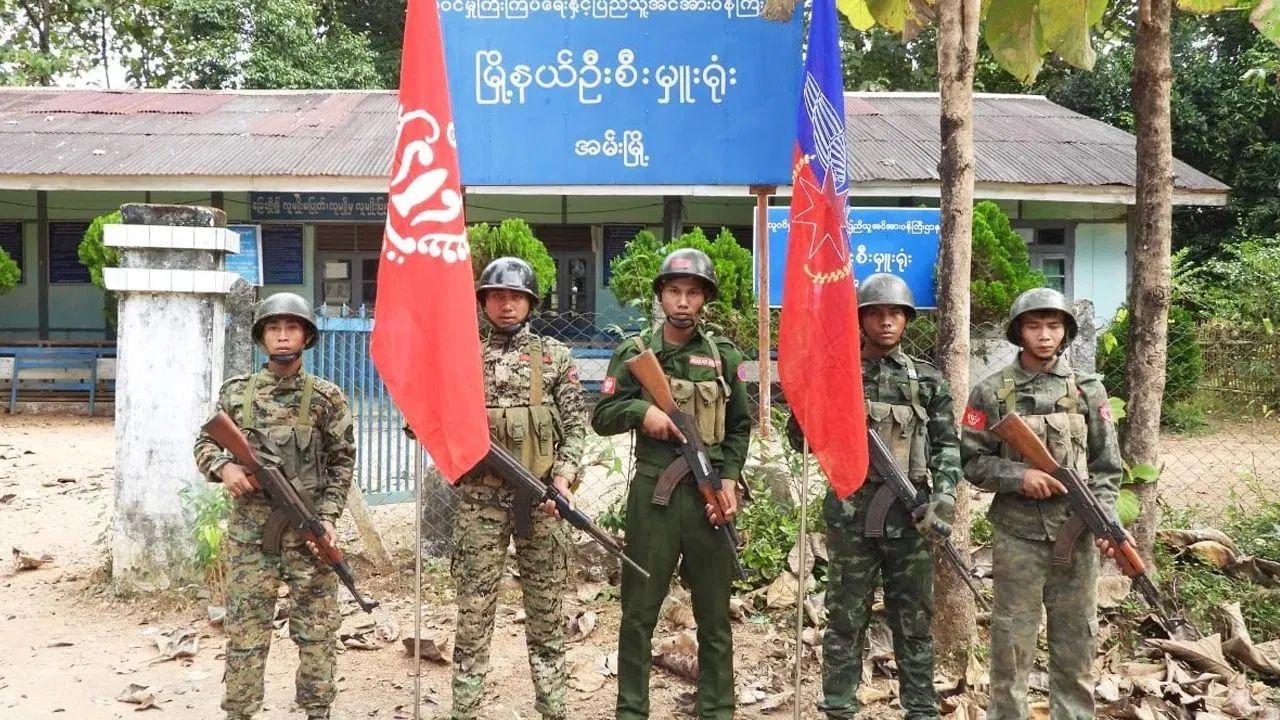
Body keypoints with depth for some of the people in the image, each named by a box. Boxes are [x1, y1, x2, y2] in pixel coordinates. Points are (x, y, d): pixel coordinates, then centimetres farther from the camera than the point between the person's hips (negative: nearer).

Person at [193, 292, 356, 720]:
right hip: (250, 530, 1)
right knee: (244, 631, 5)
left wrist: (328, 515, -6)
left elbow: (342, 461, 4)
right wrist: (224, 466, -10)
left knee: (316, 629, 6)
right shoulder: (235, 393, 4)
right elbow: (204, 444, 12)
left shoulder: (327, 397, 1)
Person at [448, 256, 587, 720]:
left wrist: (562, 478, -11)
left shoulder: (555, 356, 6)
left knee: (546, 611, 7)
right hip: (480, 500, 0)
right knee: (474, 612, 2)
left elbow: (576, 425, 3)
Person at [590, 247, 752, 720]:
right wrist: (640, 411, -16)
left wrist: (729, 478, -3)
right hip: (653, 492, -1)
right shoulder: (634, 353, 3)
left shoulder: (725, 355, 7)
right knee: (639, 609, 6)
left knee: (714, 611, 9)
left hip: (710, 491, 1)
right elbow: (602, 417, 3)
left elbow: (739, 427, 11)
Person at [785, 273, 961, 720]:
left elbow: (947, 444, 6)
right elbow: (801, 439, 4)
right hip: (851, 511, -1)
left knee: (914, 620, 8)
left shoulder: (928, 380, 8)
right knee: (845, 619, 5)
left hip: (910, 512, 1)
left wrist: (944, 493, -10)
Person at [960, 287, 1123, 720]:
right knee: (1012, 640, 6)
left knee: (1076, 638, 11)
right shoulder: (991, 393, -2)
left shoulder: (1089, 391, 5)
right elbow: (971, 461, -1)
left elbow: (1107, 465, 5)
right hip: (1018, 535, -2)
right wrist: (1018, 476, -17)